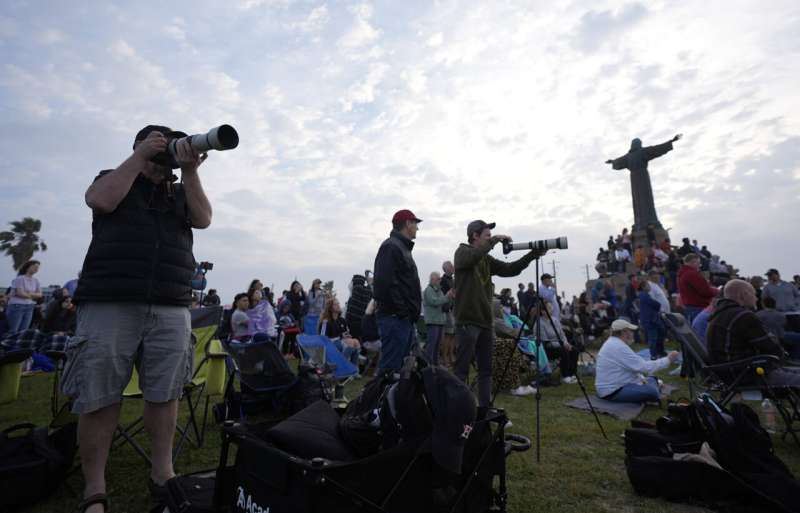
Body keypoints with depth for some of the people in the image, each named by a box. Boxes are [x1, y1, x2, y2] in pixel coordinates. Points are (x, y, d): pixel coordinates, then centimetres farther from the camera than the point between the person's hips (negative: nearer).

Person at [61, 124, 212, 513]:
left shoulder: (180, 192, 22)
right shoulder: (113, 178, 16)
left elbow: (203, 219, 4)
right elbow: (102, 200, -6)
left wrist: (189, 170, -3)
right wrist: (140, 156, 0)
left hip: (171, 309, 2)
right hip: (108, 305, -2)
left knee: (164, 394, 3)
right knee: (98, 399, -1)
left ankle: (162, 473, 15)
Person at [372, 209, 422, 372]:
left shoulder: (403, 247, 21)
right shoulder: (391, 246, -11)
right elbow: (383, 283, -22)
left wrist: (412, 312, 13)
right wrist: (401, 311, -18)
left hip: (406, 319, 10)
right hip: (395, 318, -10)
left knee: (402, 365, 15)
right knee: (390, 367, -7)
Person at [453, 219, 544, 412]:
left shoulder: (487, 259, 16)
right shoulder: (462, 252, -2)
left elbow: (509, 270, 12)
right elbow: (473, 257, -25)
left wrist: (533, 254, 4)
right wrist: (494, 240, -19)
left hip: (485, 321, 7)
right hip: (467, 322, -7)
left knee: (486, 369, 11)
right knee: (461, 370, -5)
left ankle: (484, 409, 20)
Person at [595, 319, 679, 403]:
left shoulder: (613, 343, 10)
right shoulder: (618, 347, -22)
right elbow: (645, 367, -20)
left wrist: (641, 378, 3)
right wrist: (668, 359, -9)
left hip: (613, 385, 11)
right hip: (612, 392, -11)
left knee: (651, 380, 19)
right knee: (652, 391, -20)